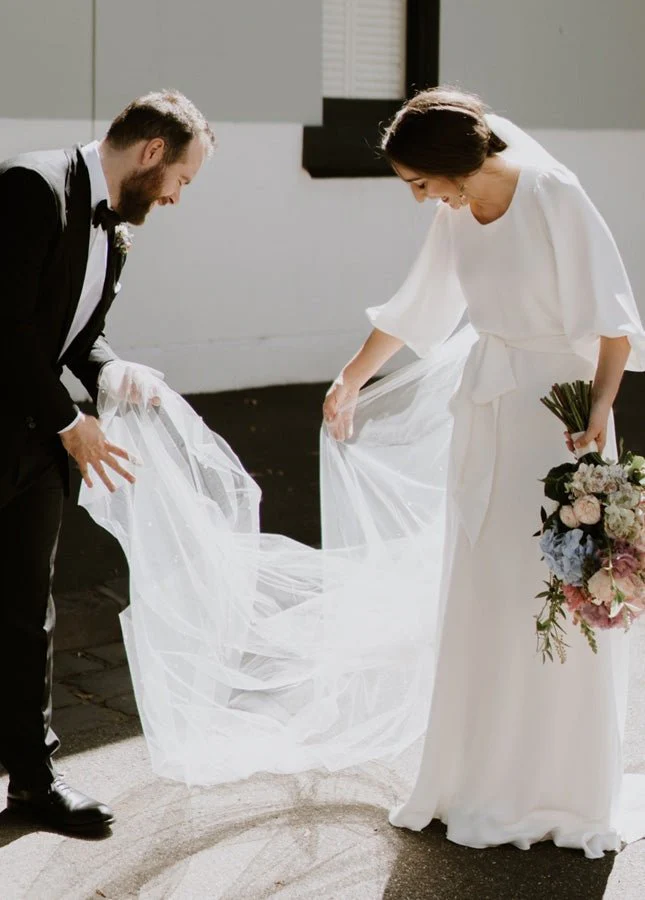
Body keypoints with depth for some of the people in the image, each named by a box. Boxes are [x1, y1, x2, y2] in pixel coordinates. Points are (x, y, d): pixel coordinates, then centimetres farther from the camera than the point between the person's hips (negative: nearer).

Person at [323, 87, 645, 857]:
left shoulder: (552, 196, -15)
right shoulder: (457, 214, 5)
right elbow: (415, 308, 19)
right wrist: (350, 381, 28)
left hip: (559, 404, -6)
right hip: (487, 407, 6)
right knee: (481, 596, 9)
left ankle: (565, 792, 17)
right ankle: (483, 782, 23)